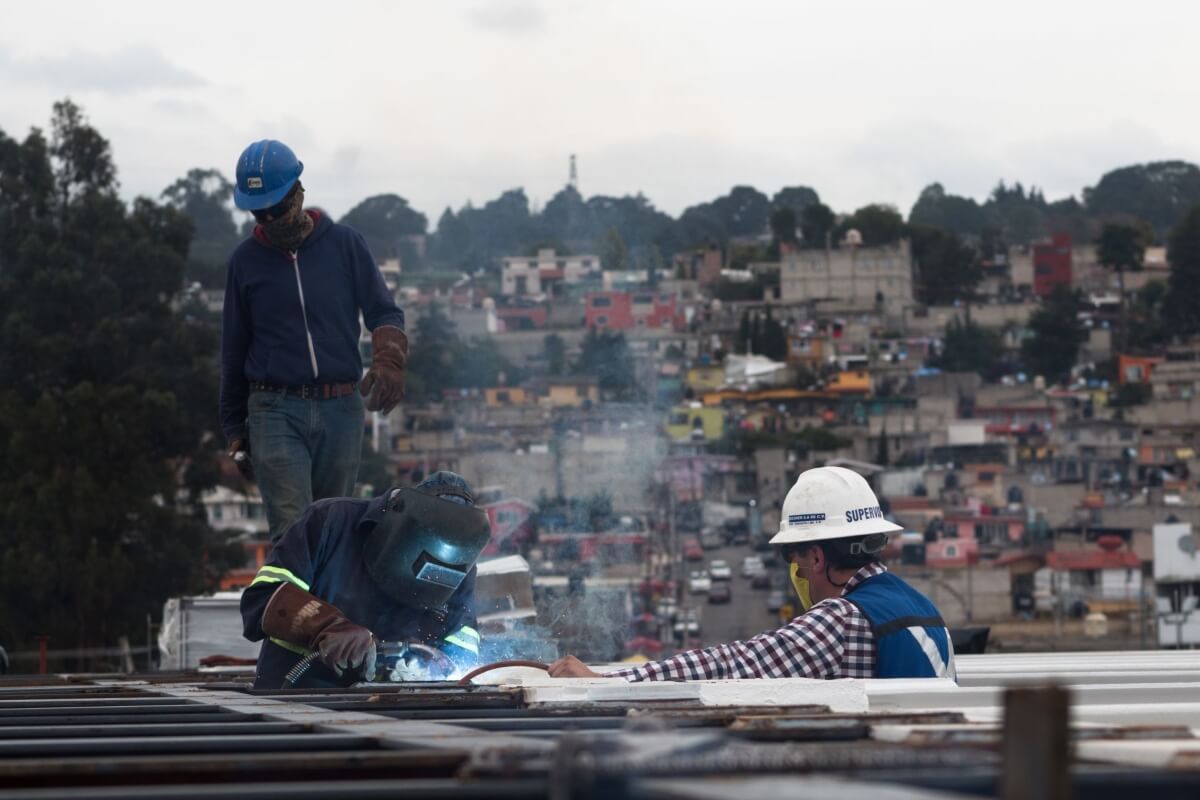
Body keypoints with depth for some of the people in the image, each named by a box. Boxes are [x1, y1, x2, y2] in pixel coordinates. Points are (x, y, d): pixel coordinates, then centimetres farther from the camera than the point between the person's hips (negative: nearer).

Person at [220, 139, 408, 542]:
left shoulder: (345, 244, 5)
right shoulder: (246, 260, 7)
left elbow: (384, 312, 6)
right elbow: (234, 353, 13)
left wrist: (388, 361, -17)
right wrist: (235, 432, 13)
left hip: (341, 410, 1)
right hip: (276, 412, -1)